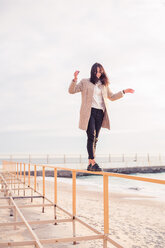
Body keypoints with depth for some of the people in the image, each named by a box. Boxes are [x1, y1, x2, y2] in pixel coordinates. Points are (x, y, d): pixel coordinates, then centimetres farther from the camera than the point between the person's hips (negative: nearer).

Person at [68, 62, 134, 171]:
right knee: (91, 137, -16)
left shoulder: (104, 85, 21)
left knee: (95, 138, 2)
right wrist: (75, 79, -11)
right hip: (89, 112, -4)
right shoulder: (85, 82, 11)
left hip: (100, 113, 4)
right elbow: (71, 91, 5)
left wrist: (124, 92, 25)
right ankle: (93, 162, -20)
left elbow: (112, 97, 32)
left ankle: (90, 164, 7)